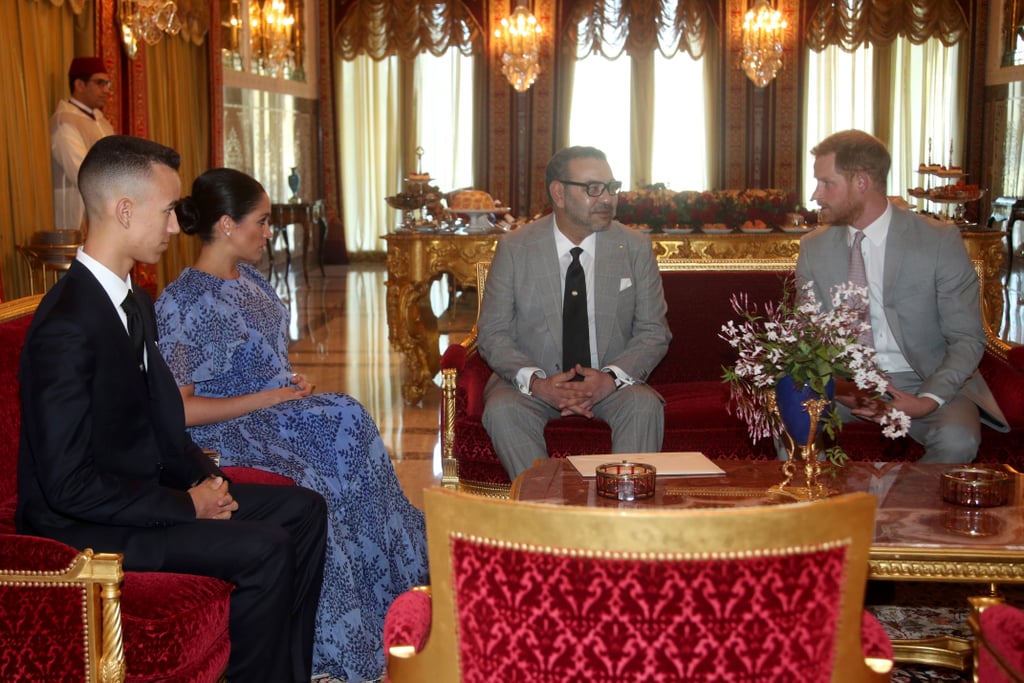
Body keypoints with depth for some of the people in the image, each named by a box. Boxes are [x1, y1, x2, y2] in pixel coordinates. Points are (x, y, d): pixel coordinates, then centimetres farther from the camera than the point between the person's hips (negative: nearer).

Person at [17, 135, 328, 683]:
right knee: (264, 549, -23)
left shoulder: (135, 304, 8)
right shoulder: (67, 326, -24)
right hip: (82, 523, -10)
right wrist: (187, 505, -18)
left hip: (142, 488, 10)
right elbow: (69, 485, -25)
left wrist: (204, 478, -4)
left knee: (303, 509, 5)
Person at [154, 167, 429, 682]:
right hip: (223, 430, -8)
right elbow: (178, 411, -17)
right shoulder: (181, 303, -14)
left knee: (348, 420, -18)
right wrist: (266, 398, -16)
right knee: (307, 481, -28)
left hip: (274, 405, 8)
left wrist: (291, 384, 2)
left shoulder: (249, 278, 12)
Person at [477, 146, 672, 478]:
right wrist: (535, 382, -21)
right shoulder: (514, 248, -3)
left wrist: (612, 377, -18)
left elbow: (654, 332, 2)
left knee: (645, 405, -30)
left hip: (609, 384, 1)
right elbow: (492, 333, -3)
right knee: (502, 409, -30)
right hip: (535, 384, 0)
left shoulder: (636, 247, 1)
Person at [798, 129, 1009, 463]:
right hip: (847, 383, 2)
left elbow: (967, 340, -8)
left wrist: (928, 400, -26)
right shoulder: (813, 248, 0)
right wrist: (836, 388, -19)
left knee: (957, 440, -32)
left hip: (928, 381, -2)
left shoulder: (940, 242, -10)